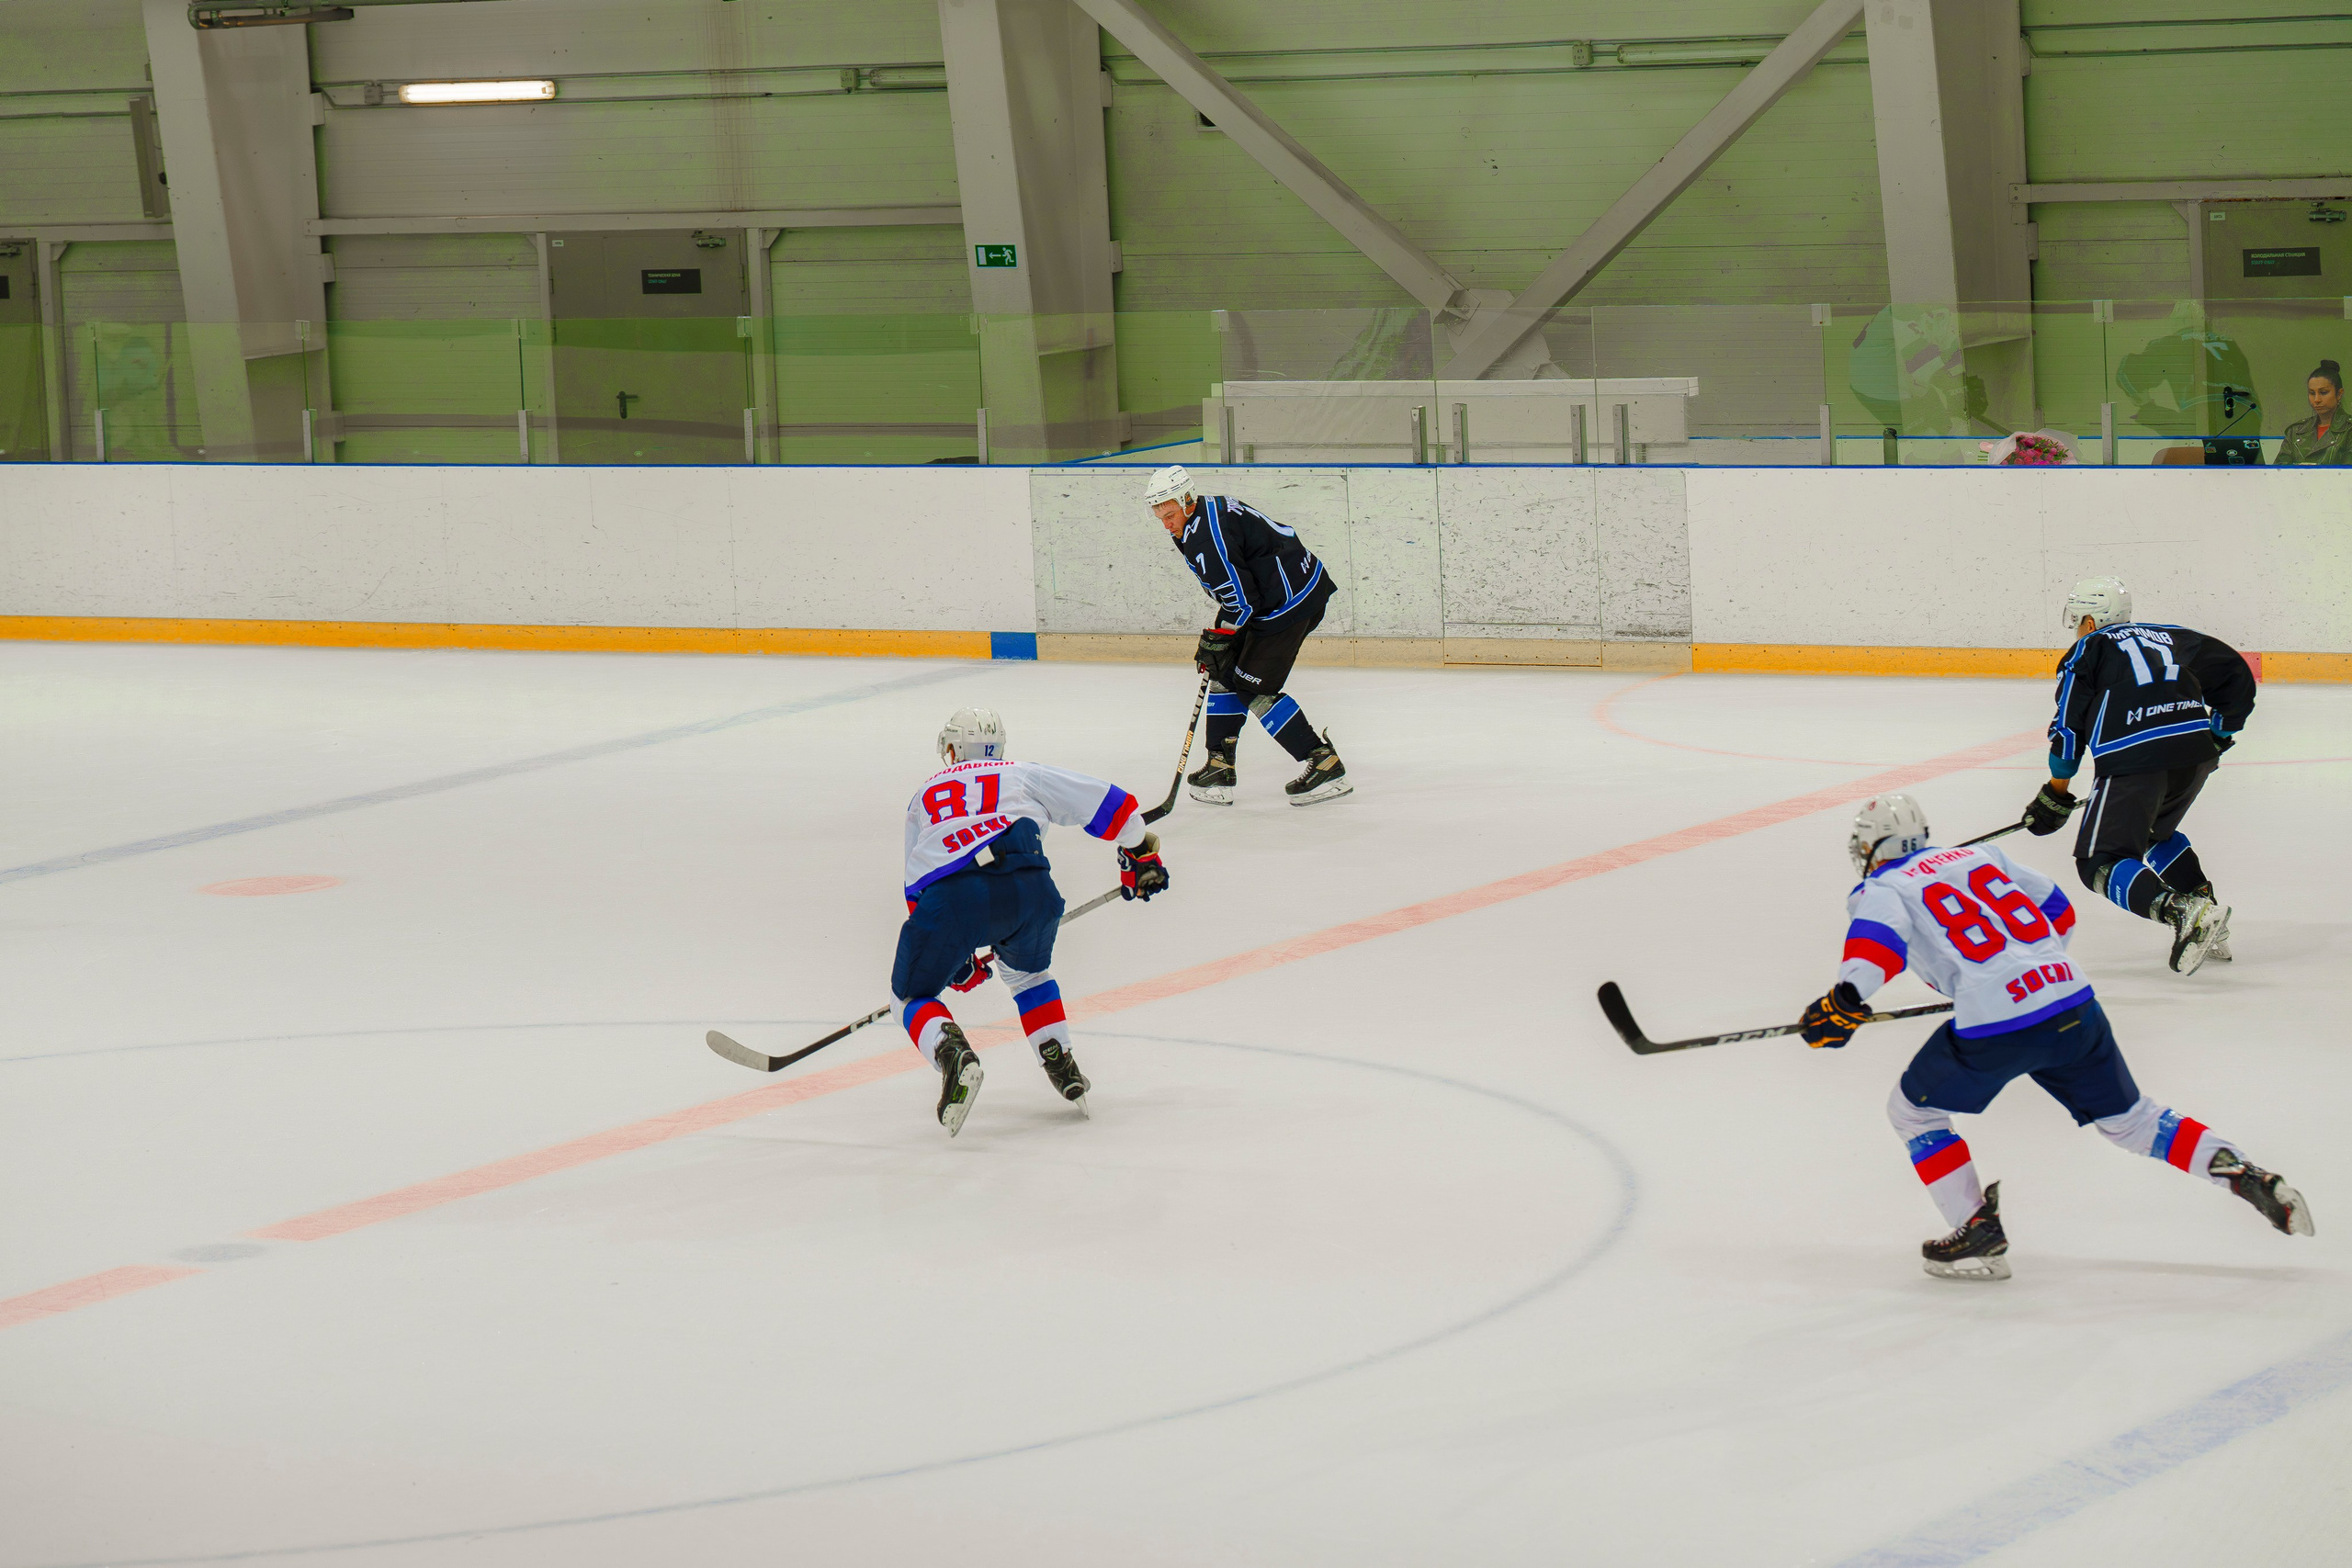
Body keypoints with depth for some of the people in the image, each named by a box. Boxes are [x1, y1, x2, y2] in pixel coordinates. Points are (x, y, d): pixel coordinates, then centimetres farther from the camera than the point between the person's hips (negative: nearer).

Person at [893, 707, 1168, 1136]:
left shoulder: (924, 796, 35)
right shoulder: (1025, 775, 31)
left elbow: (917, 892, 37)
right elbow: (1113, 805, 28)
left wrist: (957, 958, 46)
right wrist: (1141, 858, 45)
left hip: (949, 895, -1)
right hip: (1028, 887, 1)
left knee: (914, 995, 15)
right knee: (1027, 972, 33)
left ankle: (952, 1054, -15)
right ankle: (1059, 1063, 20)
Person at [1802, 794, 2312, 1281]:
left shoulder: (1880, 890, 7)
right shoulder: (1979, 856, 24)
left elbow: (1879, 933, -17)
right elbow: (2057, 912, 29)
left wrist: (1846, 1000, -29)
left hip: (1996, 1029, -6)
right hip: (2072, 999, 6)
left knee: (1913, 1111, 15)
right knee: (2127, 1117, 21)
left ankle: (1980, 1232, 9)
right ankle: (2246, 1174, 9)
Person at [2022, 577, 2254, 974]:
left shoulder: (2088, 650, 12)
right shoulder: (2171, 637, 25)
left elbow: (2069, 727, 8)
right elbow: (2234, 673, 22)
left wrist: (2055, 796, 17)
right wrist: (2221, 732, 32)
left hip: (2134, 761, -6)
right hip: (2196, 756, 6)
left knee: (2101, 862, -2)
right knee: (2154, 832, 32)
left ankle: (2182, 913, -27)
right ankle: (2208, 923, 18)